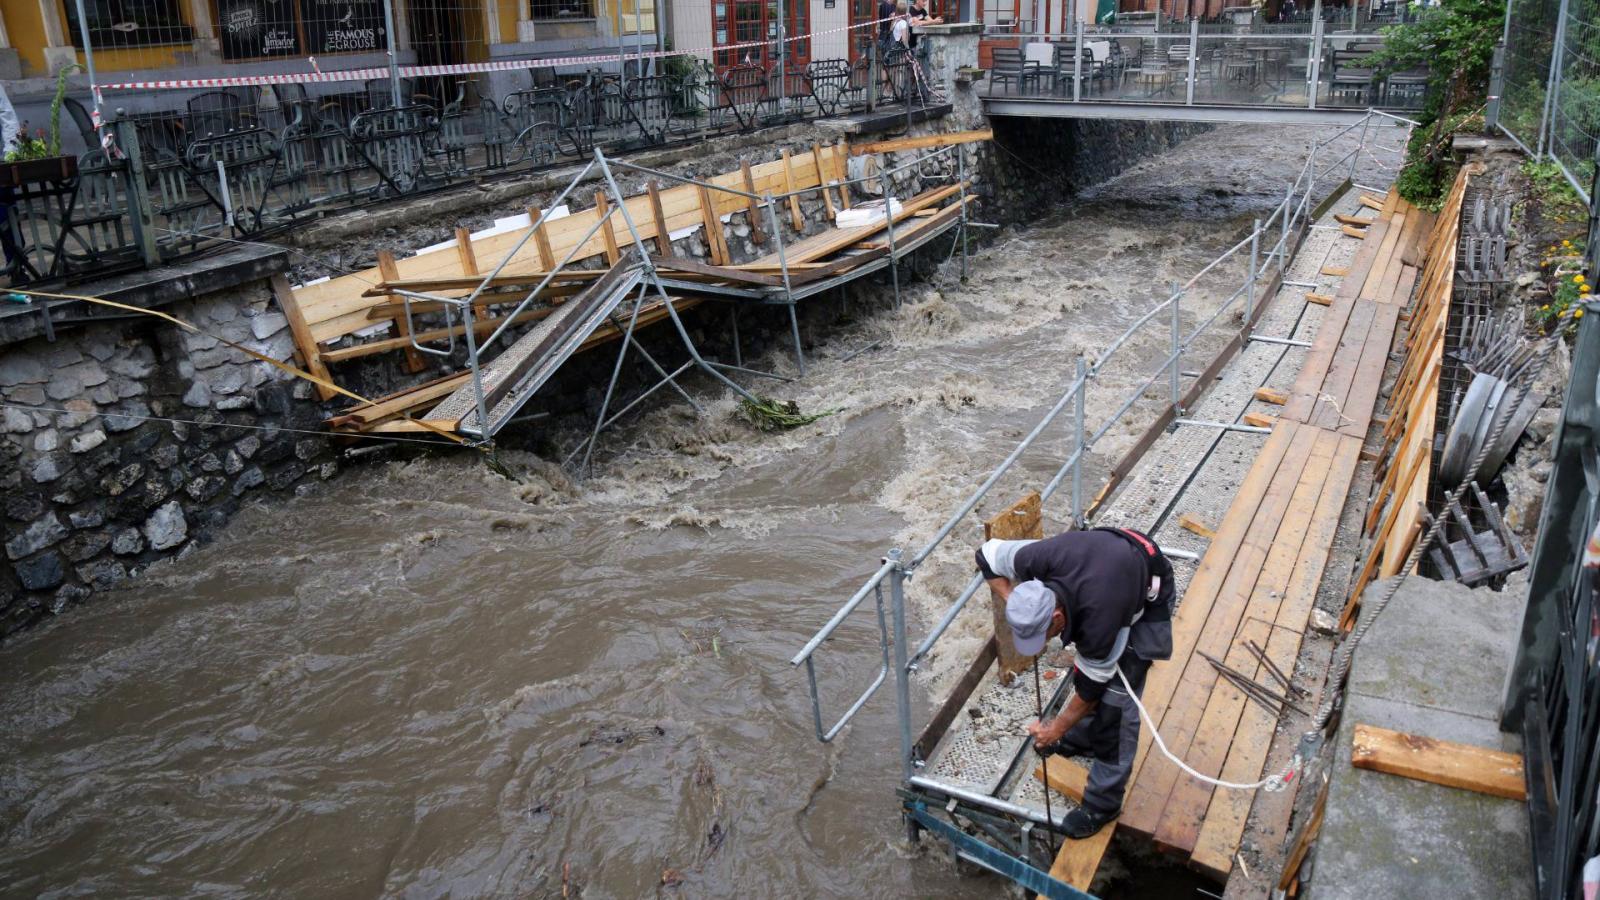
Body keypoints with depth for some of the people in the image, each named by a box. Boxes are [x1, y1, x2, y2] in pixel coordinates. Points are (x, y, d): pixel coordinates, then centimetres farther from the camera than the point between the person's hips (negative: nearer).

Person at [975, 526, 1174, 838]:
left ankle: (1104, 802, 2)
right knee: (1084, 665, 17)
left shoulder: (1098, 620, -41)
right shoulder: (1035, 560, -32)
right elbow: (987, 556, -9)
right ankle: (1084, 737, 41)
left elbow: (1092, 685, -23)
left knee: (1115, 695, -9)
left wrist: (1057, 728, -9)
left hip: (1147, 597, -6)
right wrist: (1013, 604, -21)